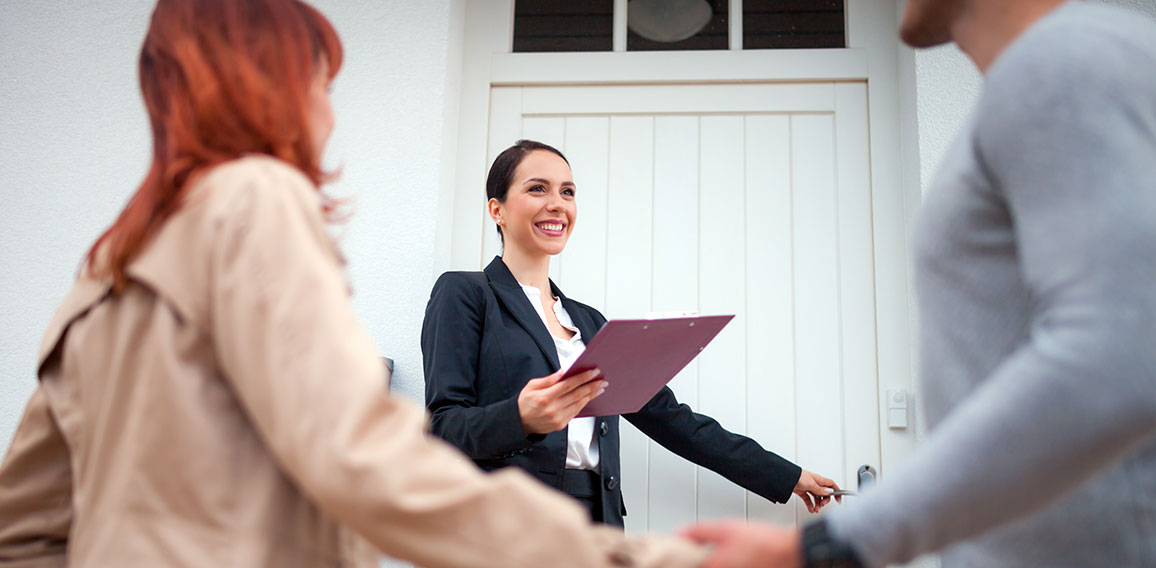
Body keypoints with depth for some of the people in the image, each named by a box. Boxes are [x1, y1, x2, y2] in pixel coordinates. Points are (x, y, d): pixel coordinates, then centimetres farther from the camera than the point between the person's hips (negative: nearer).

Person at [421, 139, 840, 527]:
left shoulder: (589, 321, 21)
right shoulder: (463, 294, 4)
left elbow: (667, 416, 20)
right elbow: (443, 428, -5)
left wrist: (786, 477, 20)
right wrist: (522, 419, -25)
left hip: (595, 526, 6)